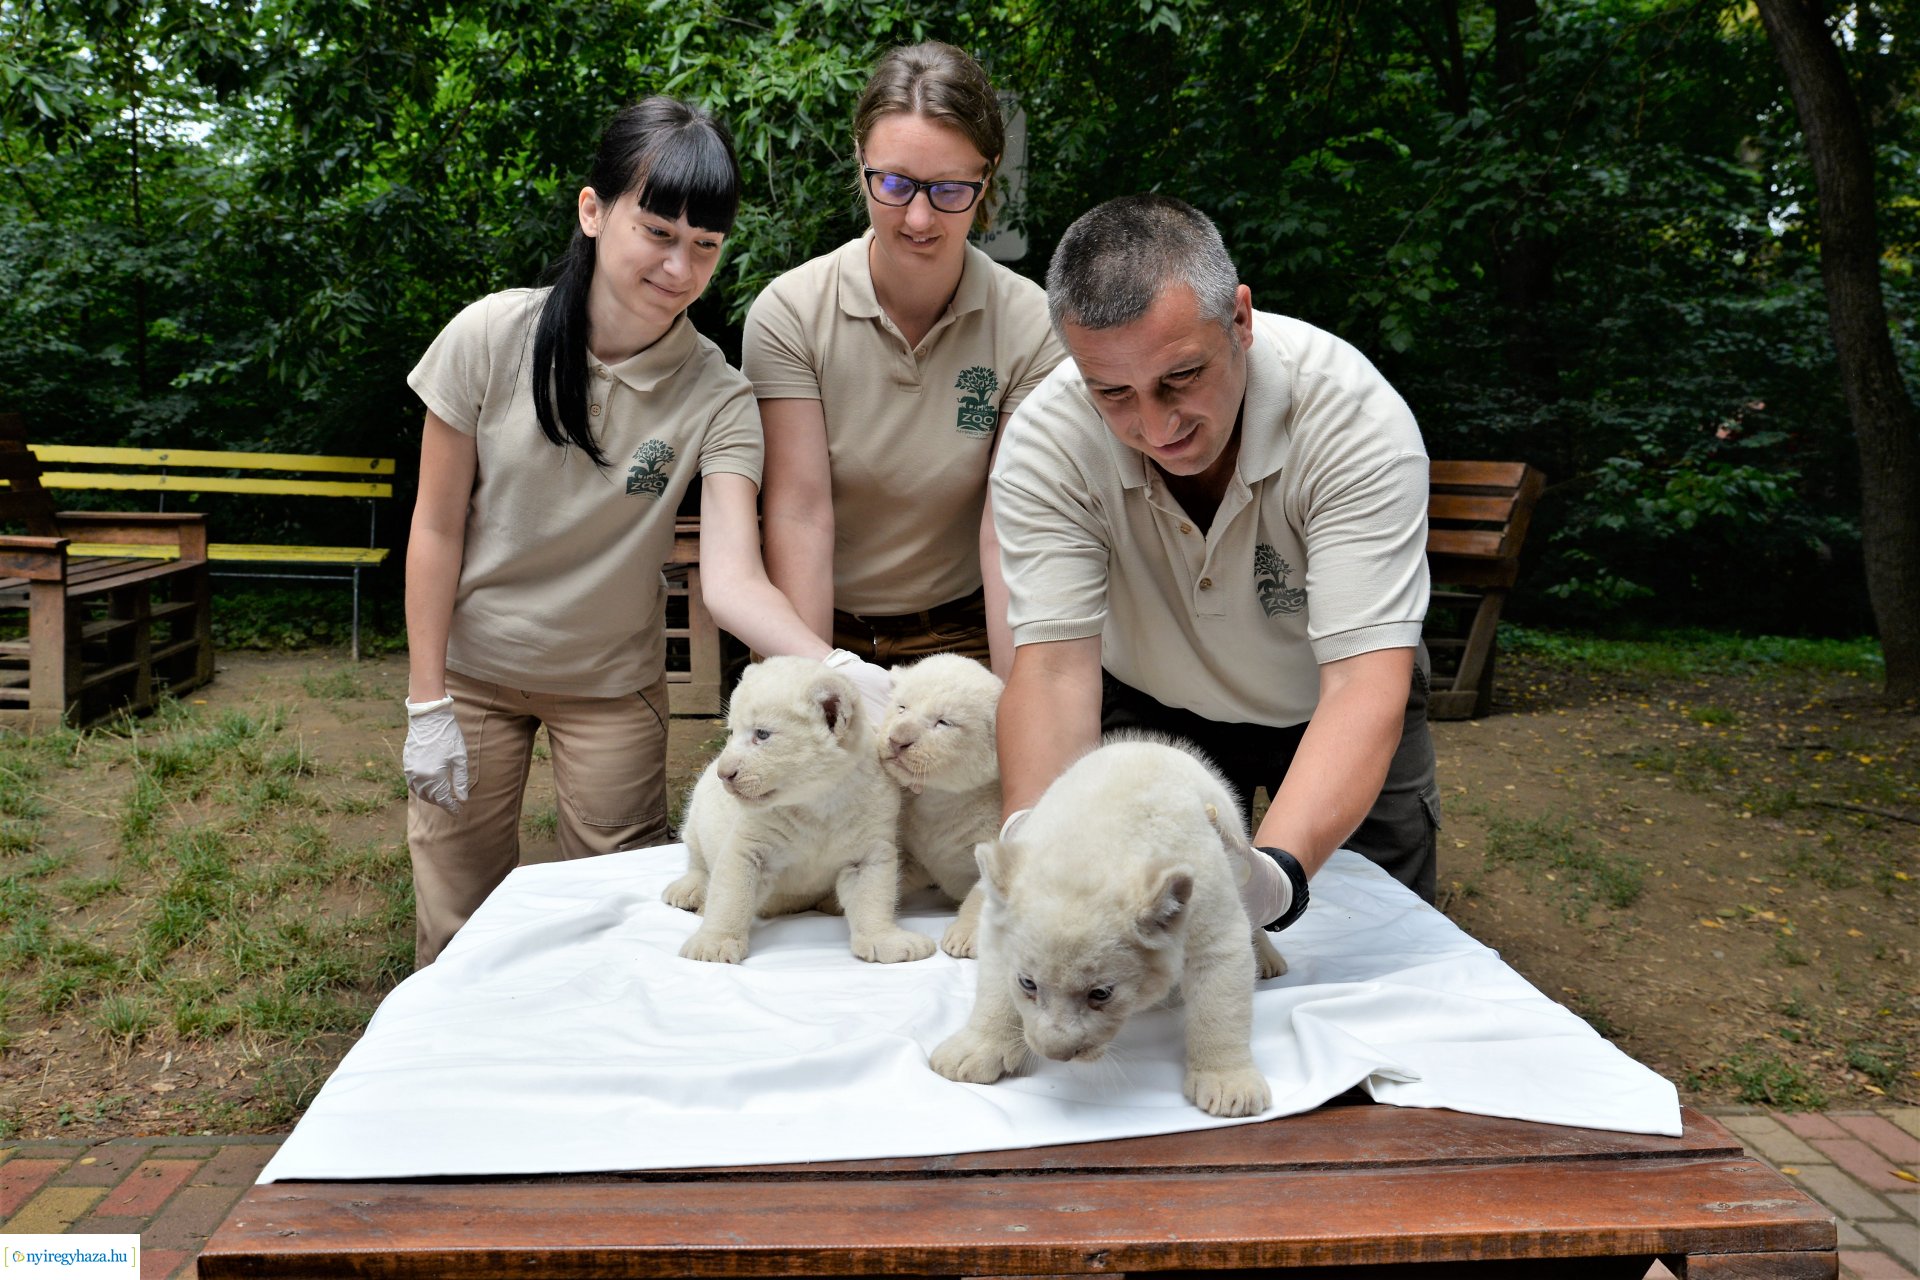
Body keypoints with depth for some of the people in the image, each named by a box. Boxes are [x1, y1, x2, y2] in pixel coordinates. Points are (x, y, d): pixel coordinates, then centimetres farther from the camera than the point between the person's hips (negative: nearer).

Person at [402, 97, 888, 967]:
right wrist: (426, 704, -8)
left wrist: (835, 667, -47)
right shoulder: (493, 338, -16)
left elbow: (732, 577, -27)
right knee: (456, 934, 11)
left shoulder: (715, 398, -17)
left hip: (612, 687, 0)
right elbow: (437, 528, -9)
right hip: (473, 668, 0)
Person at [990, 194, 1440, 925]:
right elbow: (1055, 666, -32)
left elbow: (1364, 682, -40)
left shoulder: (1356, 418, -34)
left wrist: (1272, 872, -56)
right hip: (1151, 710, 1)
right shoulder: (1043, 444, -28)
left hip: (1328, 716, 0)